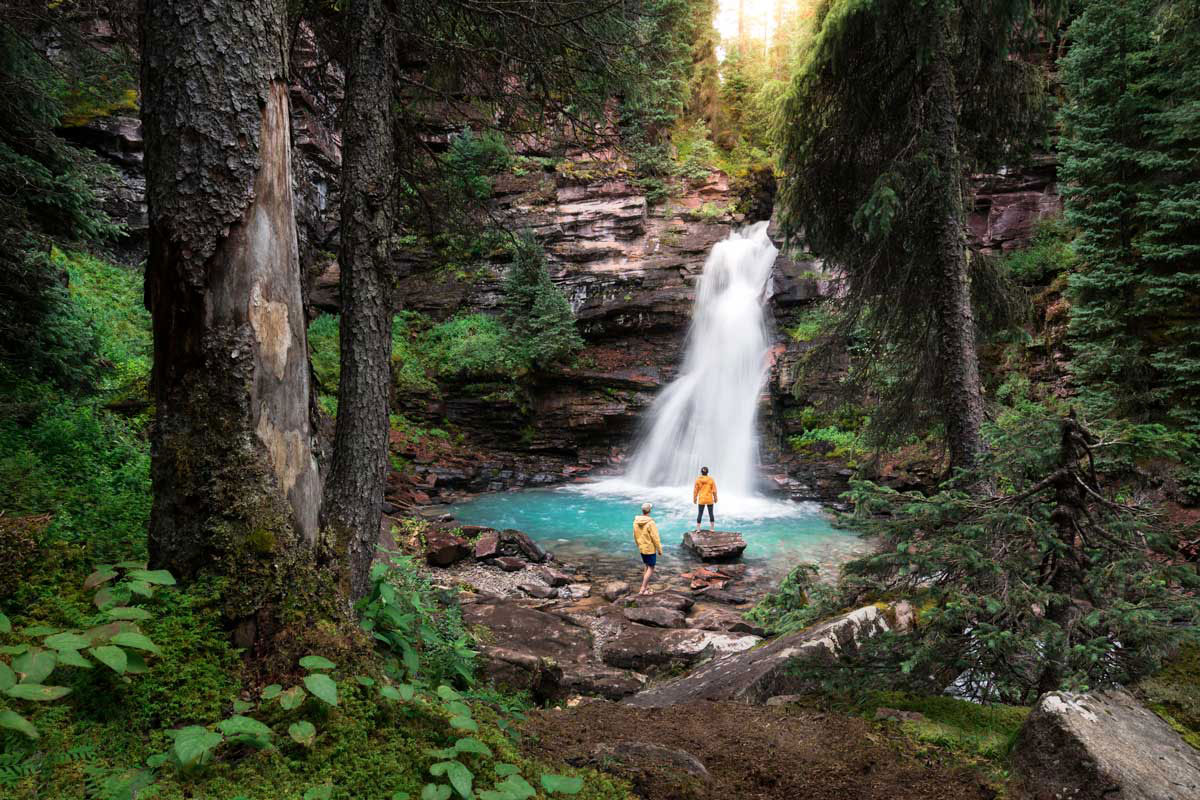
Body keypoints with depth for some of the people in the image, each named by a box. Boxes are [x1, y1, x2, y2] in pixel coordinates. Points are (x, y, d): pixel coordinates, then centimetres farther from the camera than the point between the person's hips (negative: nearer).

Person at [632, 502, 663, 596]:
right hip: (650, 549, -7)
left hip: (641, 548, 7)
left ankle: (647, 586, 27)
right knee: (650, 569, 2)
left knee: (647, 567, 22)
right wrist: (660, 549, -8)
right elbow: (655, 538, -20)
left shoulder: (636, 522, -2)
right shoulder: (650, 523, -24)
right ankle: (642, 589, -3)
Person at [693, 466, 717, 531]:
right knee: (711, 513, 11)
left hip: (701, 500, 0)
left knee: (700, 514, 6)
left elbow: (695, 490, -2)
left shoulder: (698, 480, -6)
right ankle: (711, 528, 14)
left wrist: (694, 498, 9)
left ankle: (698, 529, 5)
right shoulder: (711, 480, -6)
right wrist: (715, 498, 9)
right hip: (710, 500, 0)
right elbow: (714, 490, -3)